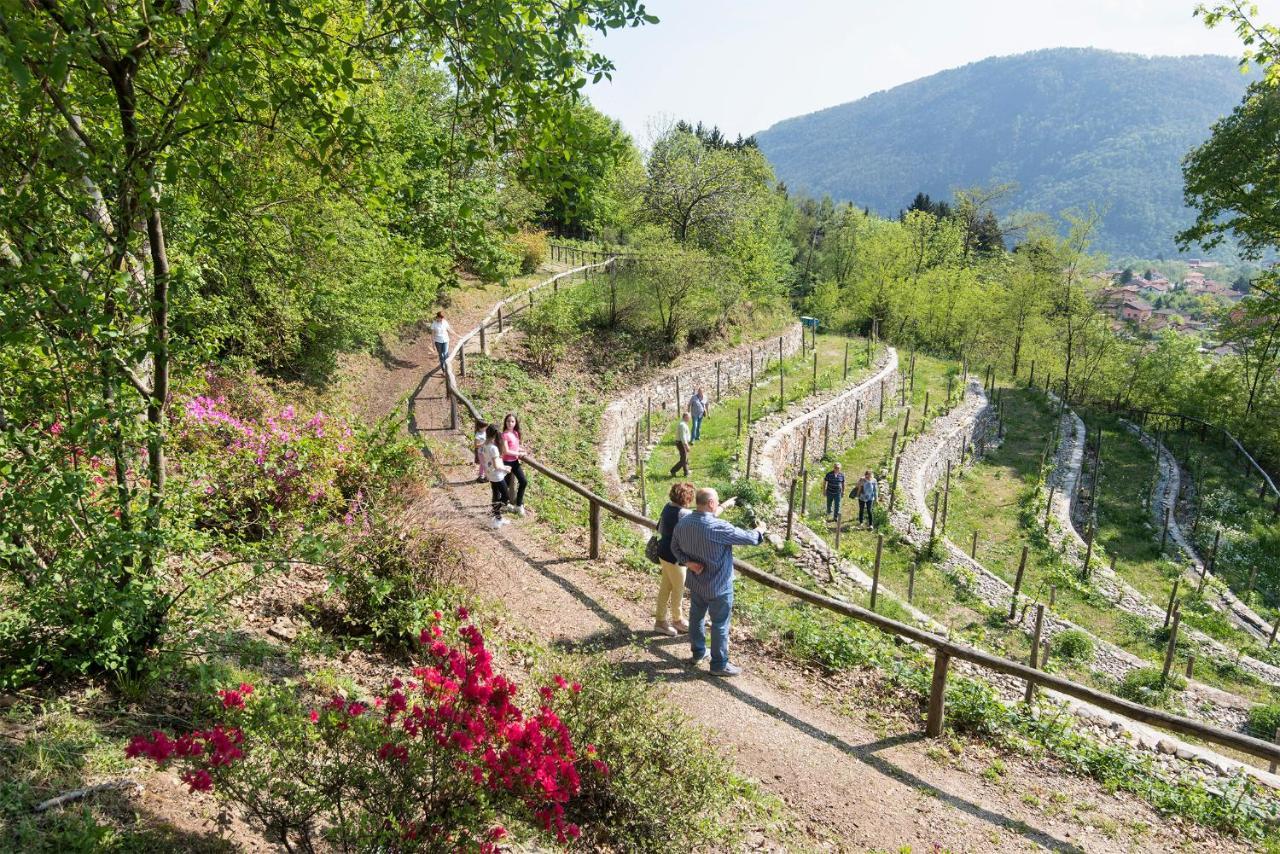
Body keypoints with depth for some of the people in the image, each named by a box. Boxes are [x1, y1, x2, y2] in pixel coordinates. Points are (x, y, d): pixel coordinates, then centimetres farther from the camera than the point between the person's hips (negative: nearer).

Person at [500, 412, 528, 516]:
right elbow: (506, 451, -23)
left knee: (524, 482, 7)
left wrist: (521, 450, -2)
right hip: (507, 462, -8)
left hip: (515, 461, 8)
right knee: (506, 484, 5)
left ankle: (519, 505, 18)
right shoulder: (505, 435, -19)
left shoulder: (516, 433, 5)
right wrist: (519, 454, -15)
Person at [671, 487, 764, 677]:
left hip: (695, 582, 7)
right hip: (718, 585, -7)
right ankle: (719, 664, 19)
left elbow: (675, 547, 5)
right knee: (720, 624, 8)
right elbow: (748, 538, -19)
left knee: (696, 617, 22)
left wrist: (688, 562, -5)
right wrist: (759, 533, 2)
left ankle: (698, 653, 40)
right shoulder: (718, 527, -30)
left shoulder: (682, 523, -8)